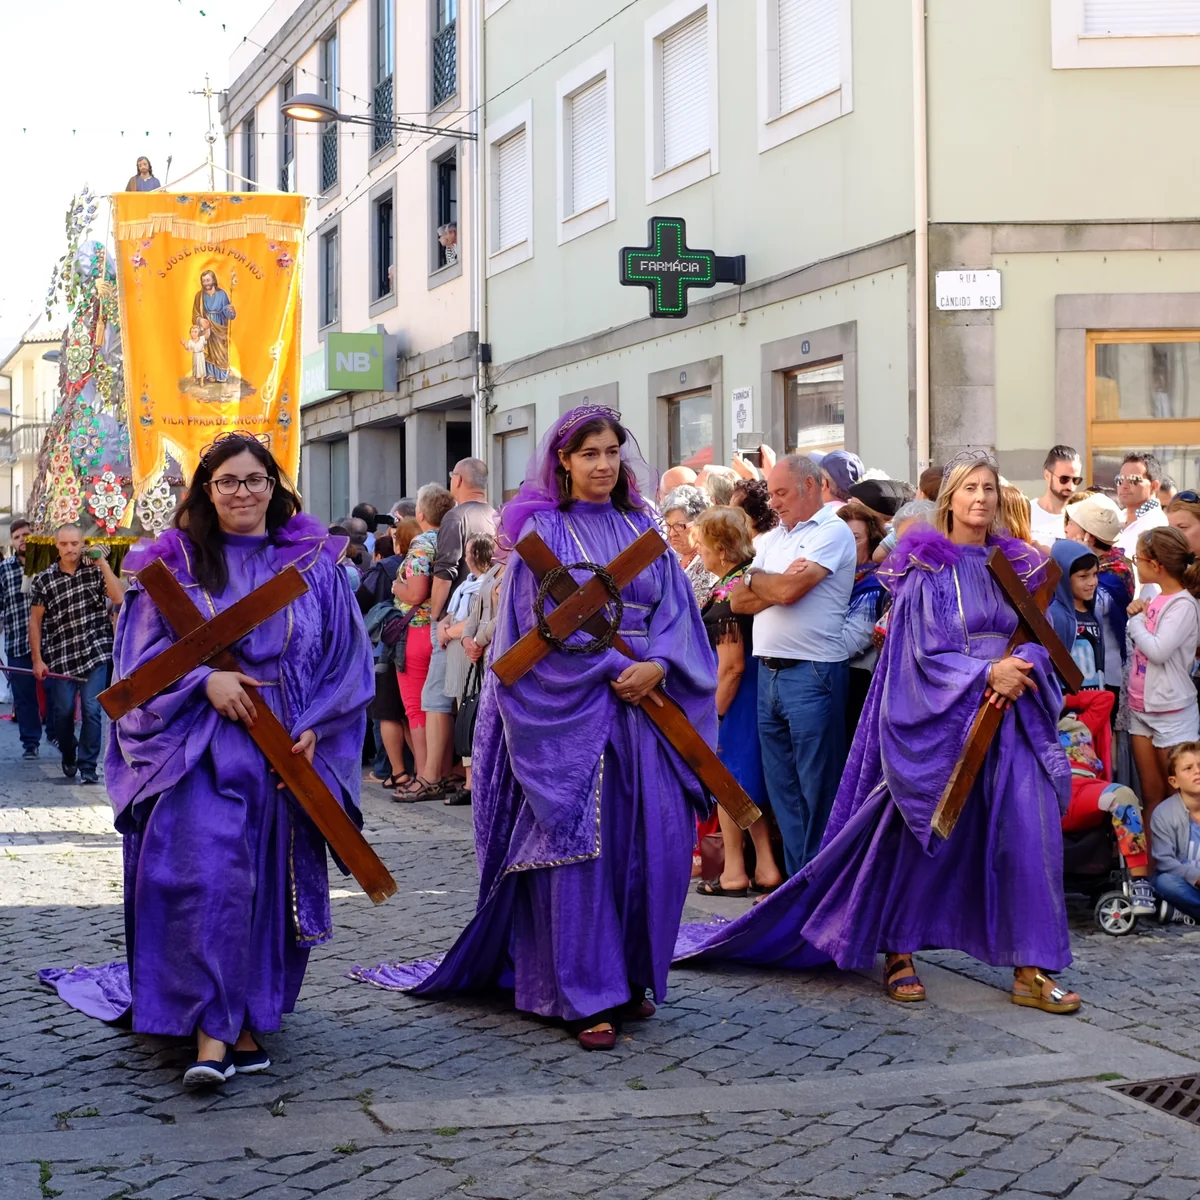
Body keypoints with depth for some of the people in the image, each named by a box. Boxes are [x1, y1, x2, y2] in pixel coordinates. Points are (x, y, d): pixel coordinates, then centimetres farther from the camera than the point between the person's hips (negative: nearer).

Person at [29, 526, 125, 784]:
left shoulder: (96, 571, 1)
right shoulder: (43, 580, -1)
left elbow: (120, 598, -11)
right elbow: (35, 621, 3)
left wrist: (103, 563, -13)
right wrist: (37, 660, -1)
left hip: (95, 653, -1)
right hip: (61, 656, 1)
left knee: (91, 711, -5)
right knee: (64, 712, 8)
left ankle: (88, 766, 3)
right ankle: (68, 756, 34)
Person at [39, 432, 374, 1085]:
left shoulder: (313, 564, 10)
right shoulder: (174, 564, 8)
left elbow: (346, 655, 8)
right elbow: (144, 651, 3)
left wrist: (317, 726, -5)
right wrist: (204, 678, -15)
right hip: (202, 746, -2)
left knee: (271, 883, 4)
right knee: (207, 874, -15)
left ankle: (250, 1019, 15)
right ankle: (212, 1030, -13)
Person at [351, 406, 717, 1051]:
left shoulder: (643, 530, 15)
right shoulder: (543, 531, 2)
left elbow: (675, 609, 8)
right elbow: (546, 626, -6)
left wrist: (657, 665, -11)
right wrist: (617, 669, -10)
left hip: (642, 706, 4)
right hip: (569, 708, -4)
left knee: (646, 840, 3)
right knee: (577, 844, -7)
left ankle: (630, 976, 16)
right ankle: (586, 996, -2)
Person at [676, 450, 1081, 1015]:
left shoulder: (1020, 565, 11)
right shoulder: (927, 568, -2)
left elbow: (1040, 640, 8)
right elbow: (926, 654, -9)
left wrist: (1019, 668, -13)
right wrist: (987, 674, -20)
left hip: (1009, 715, 4)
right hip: (941, 718, -4)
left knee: (1029, 834, -6)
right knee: (919, 838, 2)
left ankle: (1031, 970, 0)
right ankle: (898, 953, 19)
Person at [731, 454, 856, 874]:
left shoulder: (833, 532, -6)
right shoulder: (773, 538, 18)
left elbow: (788, 591, -16)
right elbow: (739, 601, 9)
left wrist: (754, 578, 3)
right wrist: (780, 583, -8)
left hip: (812, 674, -8)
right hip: (769, 673, 8)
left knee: (817, 792, -3)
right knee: (782, 790, 11)